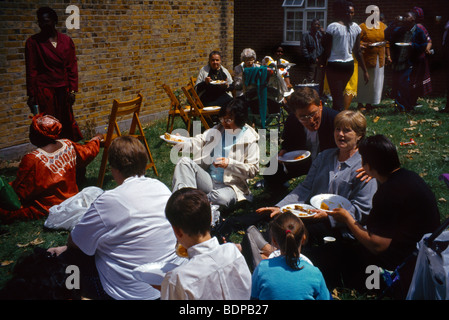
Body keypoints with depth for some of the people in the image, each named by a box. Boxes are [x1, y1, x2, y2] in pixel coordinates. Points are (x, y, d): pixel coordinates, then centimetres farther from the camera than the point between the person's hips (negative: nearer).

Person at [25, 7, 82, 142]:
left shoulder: (66, 40, 4)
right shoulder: (33, 42, -4)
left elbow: (72, 67, 6)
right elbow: (31, 70, -3)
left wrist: (72, 90, 0)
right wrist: (31, 95, -5)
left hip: (63, 89, 3)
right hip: (43, 89, -3)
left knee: (67, 122, 7)